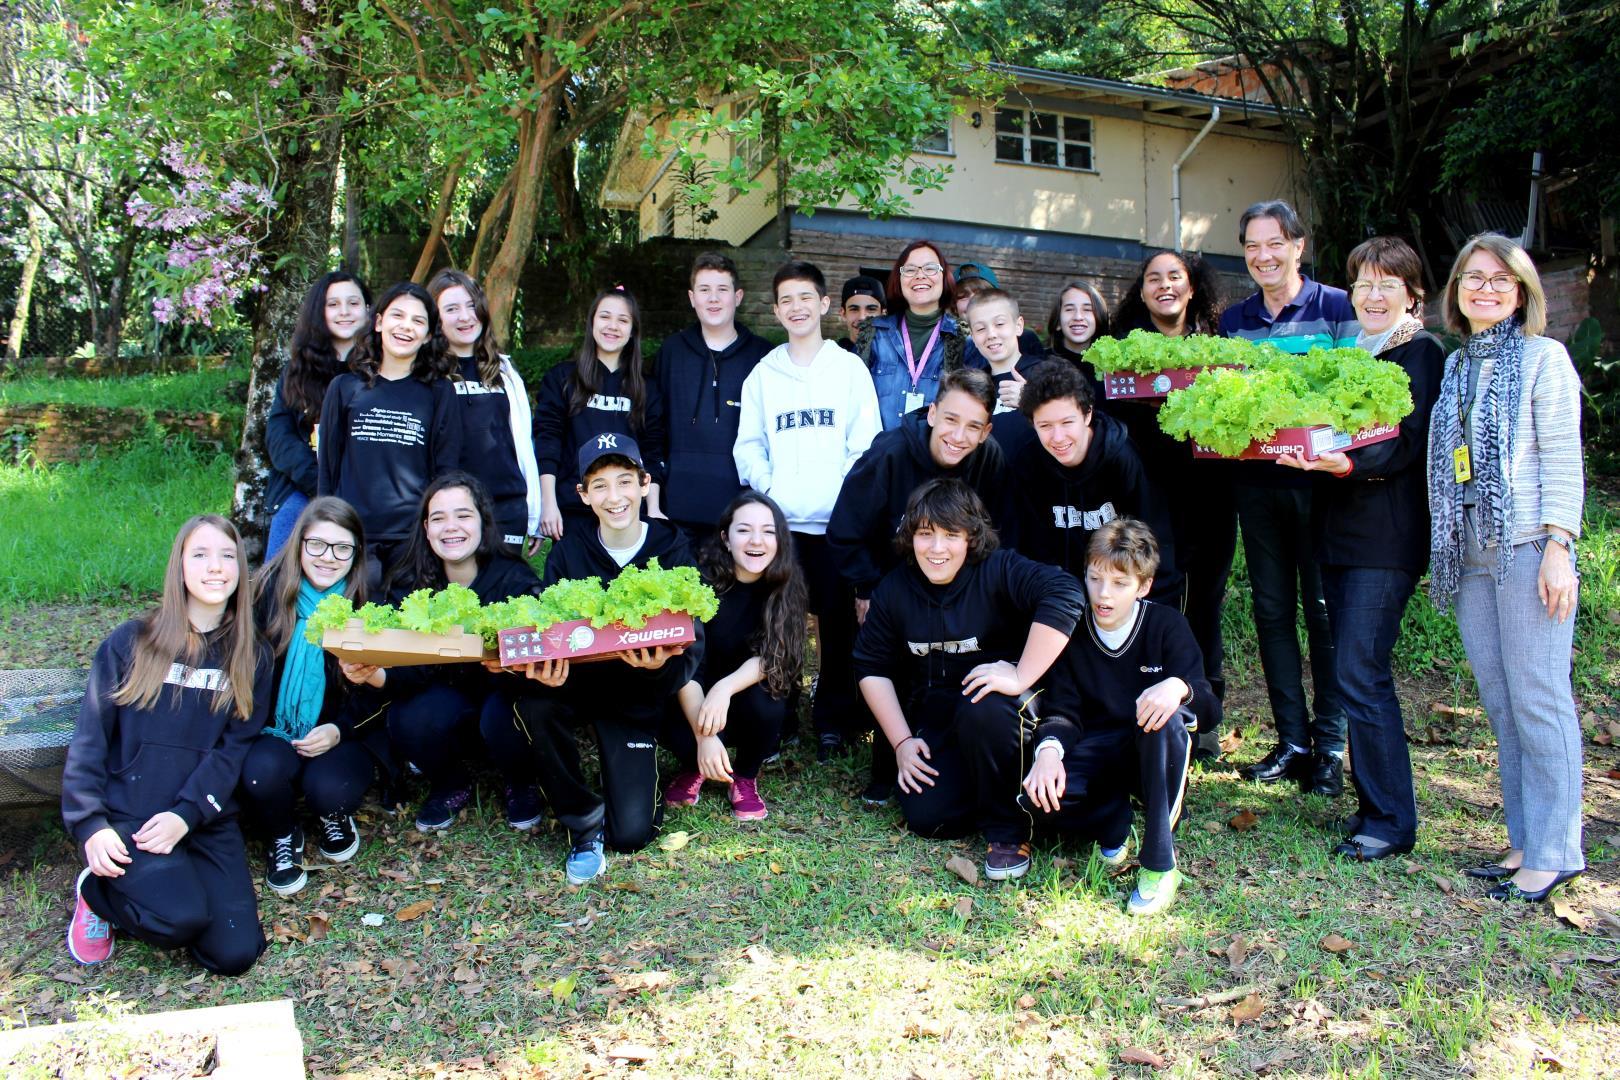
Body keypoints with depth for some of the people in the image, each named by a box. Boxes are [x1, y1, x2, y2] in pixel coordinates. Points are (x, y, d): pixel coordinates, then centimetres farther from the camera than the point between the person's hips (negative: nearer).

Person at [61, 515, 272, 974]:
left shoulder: (252, 657, 8)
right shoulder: (130, 642, 4)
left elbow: (234, 748, 0)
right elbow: (90, 738, 2)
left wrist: (186, 815, -15)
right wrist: (90, 825, -10)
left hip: (208, 822, 3)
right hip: (128, 816, -2)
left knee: (236, 953, -12)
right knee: (181, 918, -28)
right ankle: (98, 889, 5)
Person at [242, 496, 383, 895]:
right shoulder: (272, 589, -4)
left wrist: (339, 729, -15)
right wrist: (263, 728, -13)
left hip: (341, 735, -1)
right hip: (276, 731, 1)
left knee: (329, 788, -30)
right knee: (262, 771, -31)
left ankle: (334, 819, 12)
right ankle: (282, 835, 5)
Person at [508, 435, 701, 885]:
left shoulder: (671, 550, -9)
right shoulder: (569, 551, -5)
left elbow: (692, 646, -15)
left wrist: (663, 665, -39)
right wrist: (545, 670, -36)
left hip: (636, 697, -2)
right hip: (575, 682, 2)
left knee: (631, 833, -13)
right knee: (533, 705, -34)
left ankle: (639, 781, 24)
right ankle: (584, 821, -10)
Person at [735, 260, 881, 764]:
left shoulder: (850, 368, 7)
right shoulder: (762, 373, 12)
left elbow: (866, 443, 1)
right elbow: (749, 444, 10)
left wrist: (846, 492, -12)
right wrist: (766, 486, -7)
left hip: (837, 519, -1)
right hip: (777, 519, 1)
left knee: (837, 619, 3)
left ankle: (833, 719, 16)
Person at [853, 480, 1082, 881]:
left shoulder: (997, 570, -19)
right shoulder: (894, 588, -3)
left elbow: (1064, 593, -37)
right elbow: (871, 667, 3)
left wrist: (1021, 677, -37)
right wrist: (901, 741, -4)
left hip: (1000, 710, -4)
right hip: (934, 723, 4)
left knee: (982, 709, -38)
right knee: (925, 817, -16)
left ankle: (1007, 832, -15)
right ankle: (985, 788, 17)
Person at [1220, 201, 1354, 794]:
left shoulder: (1337, 307, -1)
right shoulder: (1234, 319, 11)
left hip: (1316, 478, -4)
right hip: (1255, 482, 4)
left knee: (1324, 610, 1)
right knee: (1272, 610, 8)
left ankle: (1330, 745, 12)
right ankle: (1292, 740, 18)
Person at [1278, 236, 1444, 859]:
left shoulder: (1421, 353, -5)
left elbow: (1411, 444, -16)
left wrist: (1349, 463, -32)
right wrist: (1308, 454, -1)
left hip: (1386, 536, -8)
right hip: (1339, 529, 8)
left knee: (1359, 676, -9)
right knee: (1356, 672, 11)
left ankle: (1390, 821, 3)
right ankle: (1374, 802, 22)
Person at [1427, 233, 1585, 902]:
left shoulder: (1543, 357, 1)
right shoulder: (1455, 366, 17)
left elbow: (1563, 459, -5)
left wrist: (1558, 546, -13)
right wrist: (1441, 549, 12)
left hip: (1526, 546, -6)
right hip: (1468, 552, 6)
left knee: (1537, 701, -4)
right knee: (1499, 703, 9)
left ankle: (1553, 854, 4)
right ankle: (1524, 843, 17)